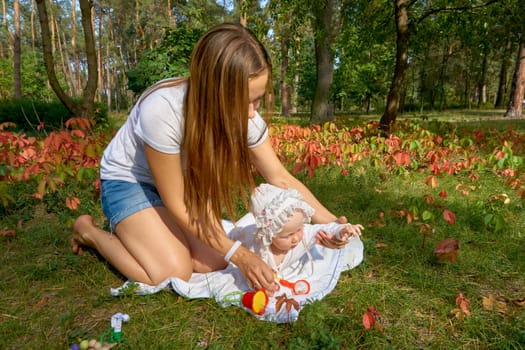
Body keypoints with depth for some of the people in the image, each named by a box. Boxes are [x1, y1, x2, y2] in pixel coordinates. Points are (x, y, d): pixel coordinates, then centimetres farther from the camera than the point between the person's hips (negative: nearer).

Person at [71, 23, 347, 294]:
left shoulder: (246, 117, -23)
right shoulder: (162, 110, -38)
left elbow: (281, 179, -14)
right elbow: (176, 204, -29)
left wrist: (331, 222, -26)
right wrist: (238, 254, -30)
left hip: (181, 181, 5)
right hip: (128, 180, -5)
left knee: (214, 262, -8)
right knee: (174, 273, -19)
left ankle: (133, 233, 18)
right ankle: (89, 231, 7)